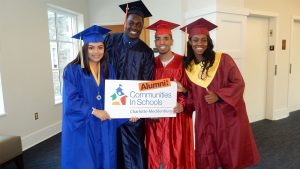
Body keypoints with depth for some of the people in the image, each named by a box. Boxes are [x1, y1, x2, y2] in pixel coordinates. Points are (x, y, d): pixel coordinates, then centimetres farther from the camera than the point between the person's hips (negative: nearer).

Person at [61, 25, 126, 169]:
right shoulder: (72, 70, -9)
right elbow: (71, 100, -14)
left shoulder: (108, 70, 5)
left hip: (105, 127, 4)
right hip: (82, 127, -4)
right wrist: (94, 111, -20)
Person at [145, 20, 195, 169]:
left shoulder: (183, 62, -3)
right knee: (155, 156, 11)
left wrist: (182, 104, -21)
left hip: (177, 118, -2)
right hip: (154, 119, 3)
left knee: (176, 155, 5)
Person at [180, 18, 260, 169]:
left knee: (231, 157, 11)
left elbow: (238, 83, -9)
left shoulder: (223, 59, -9)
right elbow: (192, 94, 7)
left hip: (228, 116, -3)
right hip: (205, 119, 3)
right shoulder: (187, 66, 3)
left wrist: (218, 96, -21)